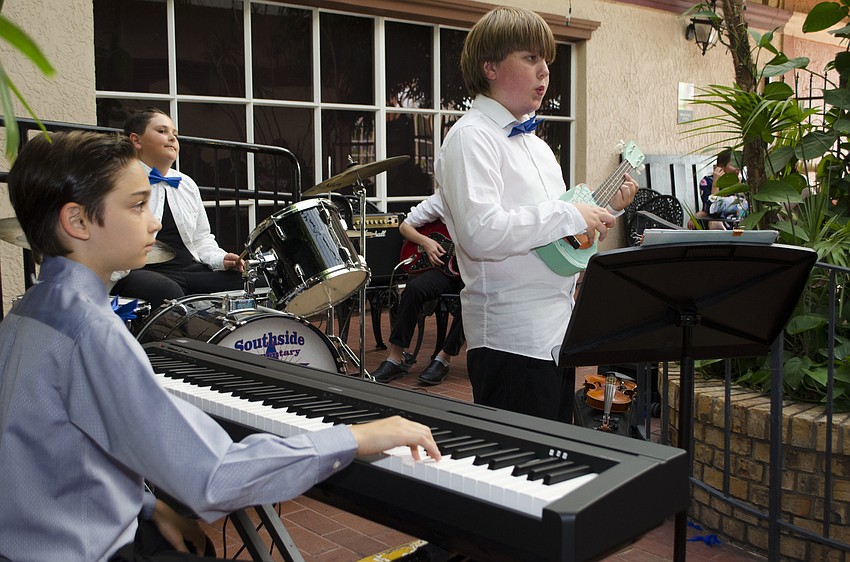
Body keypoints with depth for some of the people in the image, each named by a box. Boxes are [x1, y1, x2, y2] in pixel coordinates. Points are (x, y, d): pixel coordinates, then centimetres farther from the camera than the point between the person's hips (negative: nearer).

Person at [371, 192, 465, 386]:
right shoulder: (441, 199, 4)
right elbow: (405, 225, 11)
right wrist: (424, 241, -6)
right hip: (447, 266, 2)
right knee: (415, 287, -26)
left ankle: (444, 359, -18)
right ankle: (395, 359, -19)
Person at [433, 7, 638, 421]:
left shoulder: (535, 144, 17)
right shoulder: (472, 137, -12)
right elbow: (482, 232, -27)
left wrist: (606, 209, 10)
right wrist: (569, 215, -20)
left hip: (555, 328, 9)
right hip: (511, 338, -9)